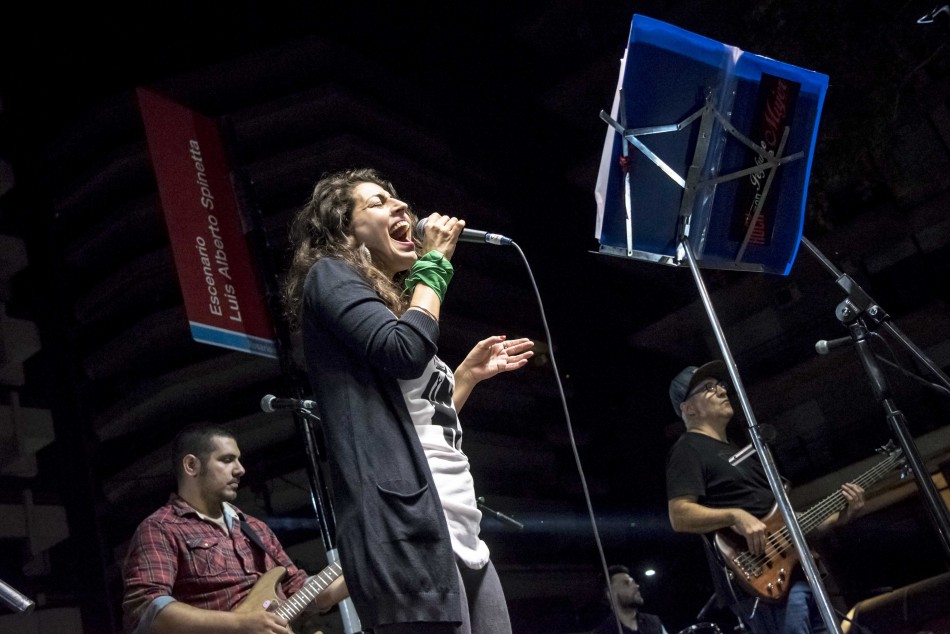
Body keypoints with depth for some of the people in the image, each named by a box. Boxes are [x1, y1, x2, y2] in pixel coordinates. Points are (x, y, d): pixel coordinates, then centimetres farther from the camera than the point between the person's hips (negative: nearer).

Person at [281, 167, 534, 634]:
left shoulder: (392, 305, 28)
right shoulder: (329, 275, 4)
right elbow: (406, 352, -14)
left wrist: (470, 372, 25)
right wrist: (433, 264, -1)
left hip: (458, 527, 9)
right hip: (403, 520, -9)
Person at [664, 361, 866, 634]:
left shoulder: (740, 451, 26)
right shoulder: (689, 450, -1)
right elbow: (680, 516, -16)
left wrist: (841, 515, 14)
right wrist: (736, 516, -28)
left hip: (798, 571, 10)